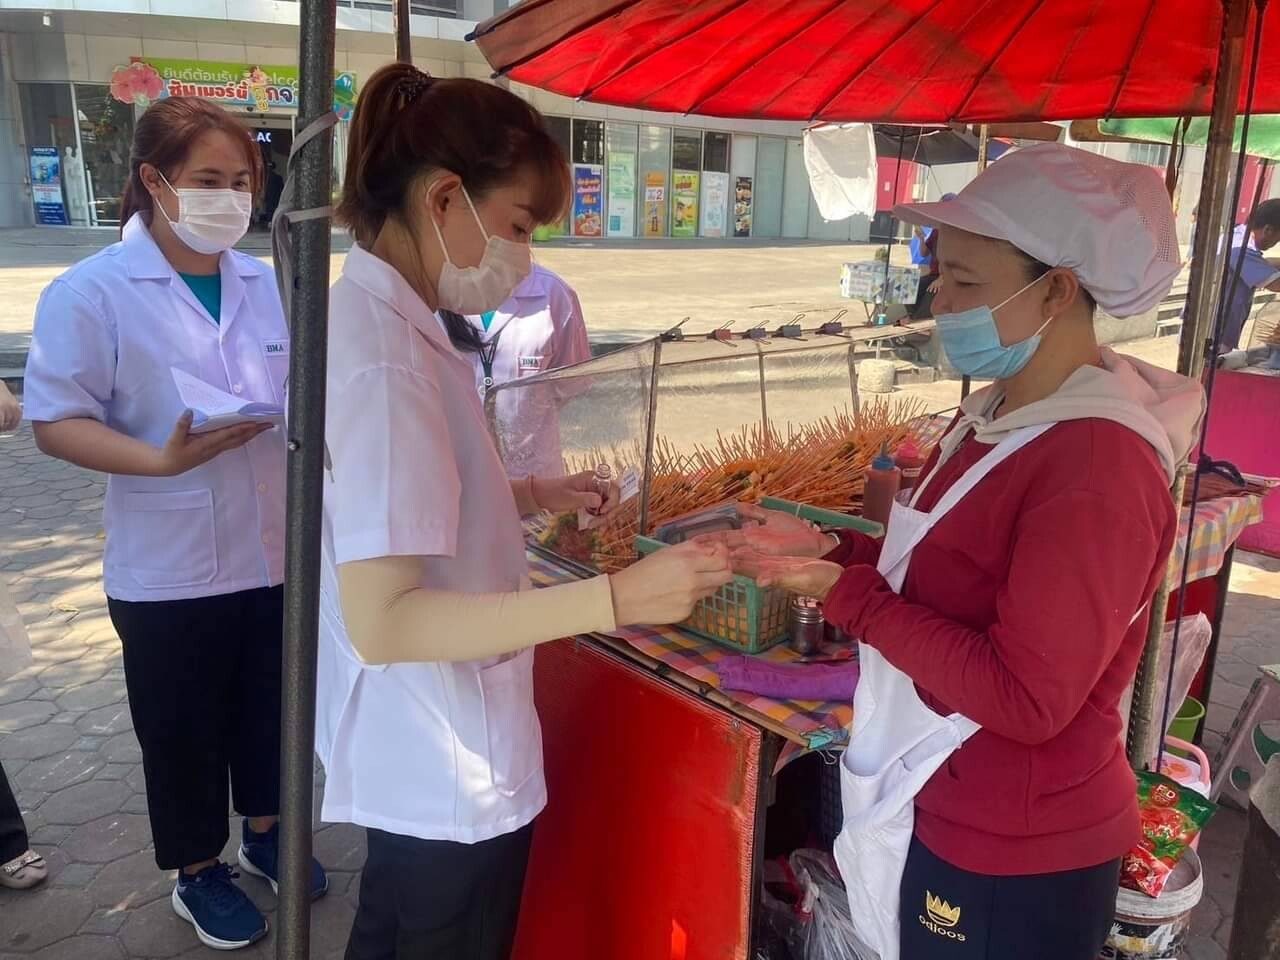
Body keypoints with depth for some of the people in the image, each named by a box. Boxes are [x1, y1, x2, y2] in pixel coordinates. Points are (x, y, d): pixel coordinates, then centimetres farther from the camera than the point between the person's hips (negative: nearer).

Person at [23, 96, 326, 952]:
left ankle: (264, 831, 44)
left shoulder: (267, 285, 3)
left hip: (277, 552, 4)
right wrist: (160, 459, -28)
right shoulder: (92, 292, -11)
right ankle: (198, 873, 35)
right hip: (169, 569, -4)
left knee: (271, 710, 20)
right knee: (184, 729, 13)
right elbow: (57, 422, -13)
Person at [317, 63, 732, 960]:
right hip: (447, 767, -9)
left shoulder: (382, 317, 3)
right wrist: (614, 599, -35)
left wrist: (532, 495, 3)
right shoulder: (383, 351, -27)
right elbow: (382, 618, -31)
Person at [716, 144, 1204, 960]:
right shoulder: (999, 414, 3)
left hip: (1017, 860, -8)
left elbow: (1027, 699, -27)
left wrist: (848, 597, -24)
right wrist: (834, 550, -3)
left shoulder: (1096, 466, -27)